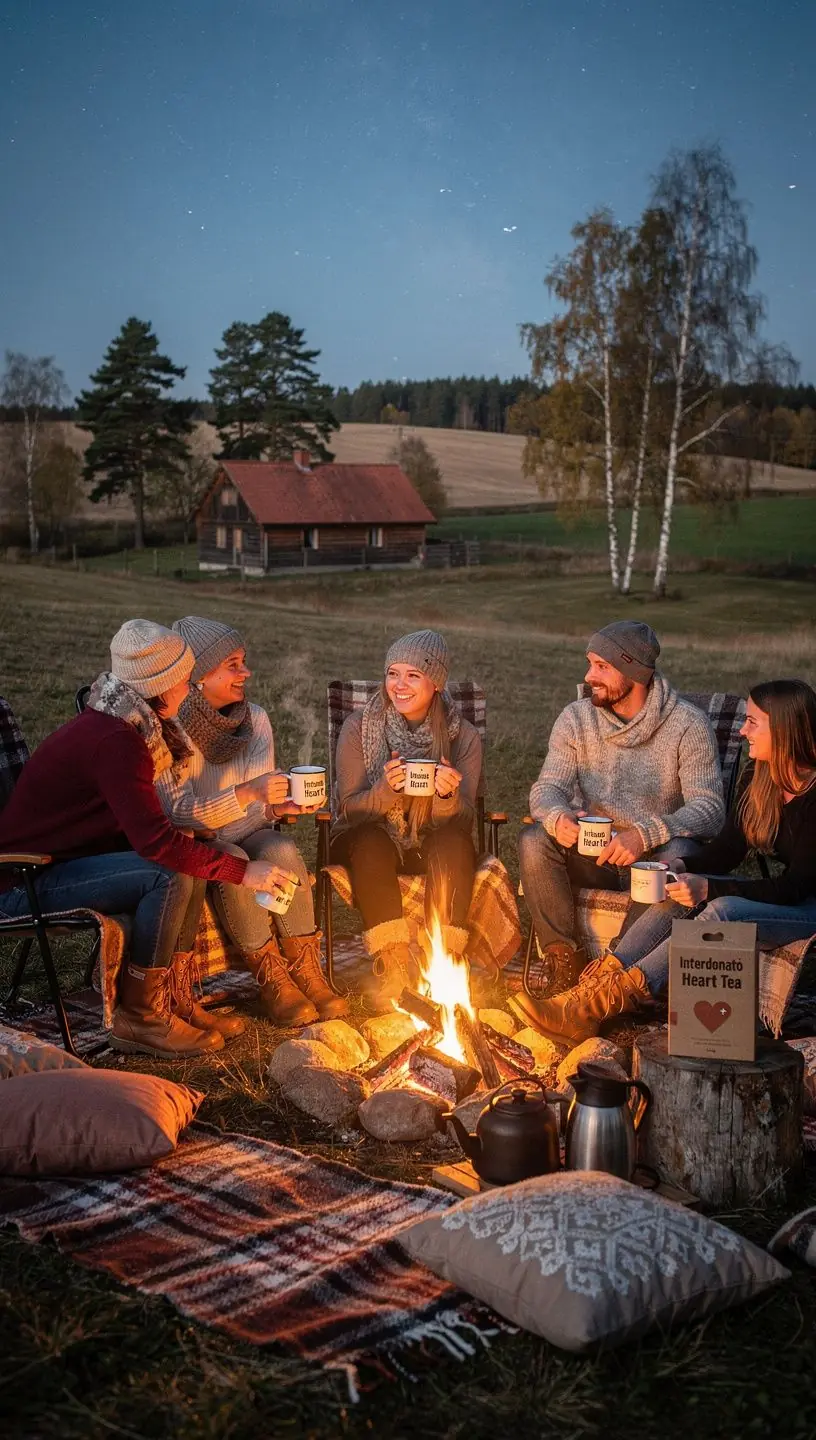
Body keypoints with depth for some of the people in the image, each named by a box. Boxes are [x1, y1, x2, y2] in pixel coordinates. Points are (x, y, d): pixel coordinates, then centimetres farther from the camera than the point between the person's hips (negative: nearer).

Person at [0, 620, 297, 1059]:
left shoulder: (115, 725, 7)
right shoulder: (114, 742, -25)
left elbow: (144, 826, 7)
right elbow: (155, 841, -31)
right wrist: (242, 870, -24)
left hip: (60, 859, 10)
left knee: (191, 859, 1)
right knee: (171, 874, -23)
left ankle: (176, 1000, 6)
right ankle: (138, 1018, -12)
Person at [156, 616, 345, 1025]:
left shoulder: (255, 719, 4)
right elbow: (177, 813, -21)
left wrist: (280, 806, -11)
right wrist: (245, 795, -31)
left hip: (250, 835, 4)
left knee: (282, 850, -29)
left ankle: (305, 971, -20)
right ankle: (271, 980, -23)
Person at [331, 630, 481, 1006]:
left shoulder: (463, 736, -2)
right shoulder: (359, 727, -4)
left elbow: (464, 819, -8)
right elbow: (350, 808, -9)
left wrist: (449, 796, -32)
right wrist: (386, 789, -30)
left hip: (431, 846, 1)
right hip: (370, 841, -1)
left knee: (453, 842, -33)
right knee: (371, 841, -35)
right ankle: (393, 964, -29)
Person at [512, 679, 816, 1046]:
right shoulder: (758, 776, 2)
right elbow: (728, 850, 7)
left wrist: (708, 888, -29)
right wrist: (684, 867, -14)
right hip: (782, 893, 8)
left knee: (721, 911, -34)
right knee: (682, 891, -19)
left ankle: (593, 1006, -36)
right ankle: (596, 983, -28)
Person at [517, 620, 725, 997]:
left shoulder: (688, 724, -9)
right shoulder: (576, 718, 2)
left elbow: (710, 807, -17)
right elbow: (547, 788, -6)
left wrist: (647, 835, -34)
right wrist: (557, 817, -32)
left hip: (654, 855, -2)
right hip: (593, 853, 3)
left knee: (678, 857, -36)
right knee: (534, 840, -25)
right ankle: (565, 962, -17)